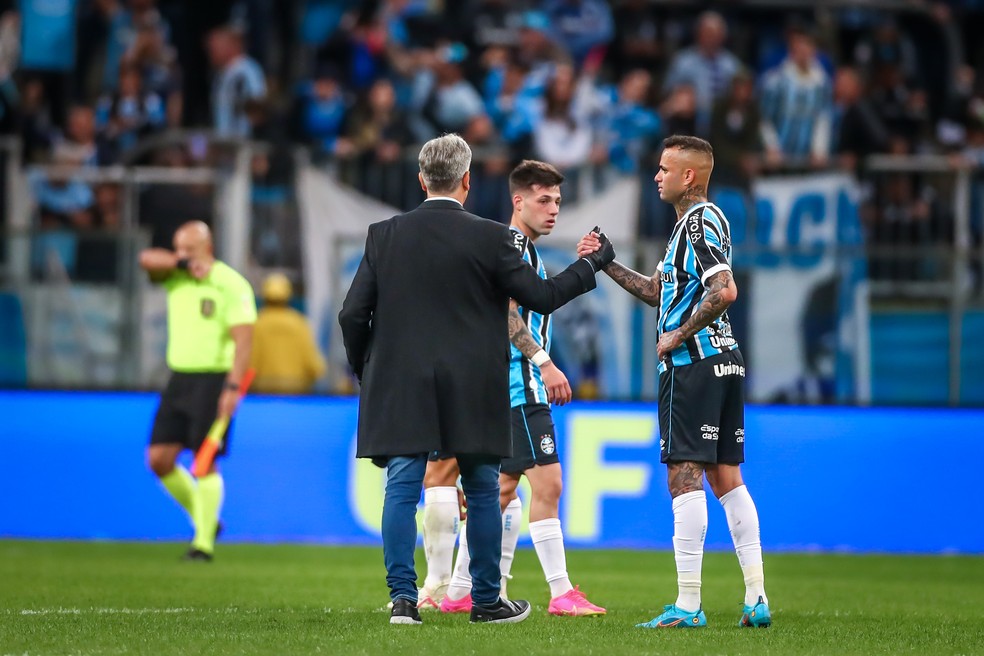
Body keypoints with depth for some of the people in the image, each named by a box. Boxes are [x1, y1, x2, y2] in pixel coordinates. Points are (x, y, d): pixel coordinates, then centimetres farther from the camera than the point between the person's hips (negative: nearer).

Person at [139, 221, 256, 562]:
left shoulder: (231, 284, -9)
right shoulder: (175, 275, 10)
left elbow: (243, 338, -14)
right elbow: (147, 259, -7)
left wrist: (233, 387, -22)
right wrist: (184, 263, -19)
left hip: (214, 379, -6)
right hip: (179, 377, 7)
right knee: (159, 457, 1)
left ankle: (204, 542, -5)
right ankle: (203, 519, 17)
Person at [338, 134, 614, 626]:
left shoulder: (384, 236, 1)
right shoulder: (489, 238, -7)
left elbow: (353, 314, 1)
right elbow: (541, 297, -2)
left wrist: (363, 372, 16)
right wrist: (593, 264, 12)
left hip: (400, 389, 1)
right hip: (471, 394, -1)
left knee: (401, 489, 2)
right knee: (482, 491, 11)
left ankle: (402, 598, -7)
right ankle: (487, 600, 17)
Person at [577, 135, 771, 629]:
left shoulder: (699, 222, -12)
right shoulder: (697, 222, 19)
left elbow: (724, 291, -25)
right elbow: (657, 292, 27)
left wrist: (678, 337, -16)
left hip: (692, 362, -10)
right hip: (724, 359, 10)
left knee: (684, 475, -8)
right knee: (726, 476, 10)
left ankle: (688, 604, -9)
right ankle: (756, 599, 7)